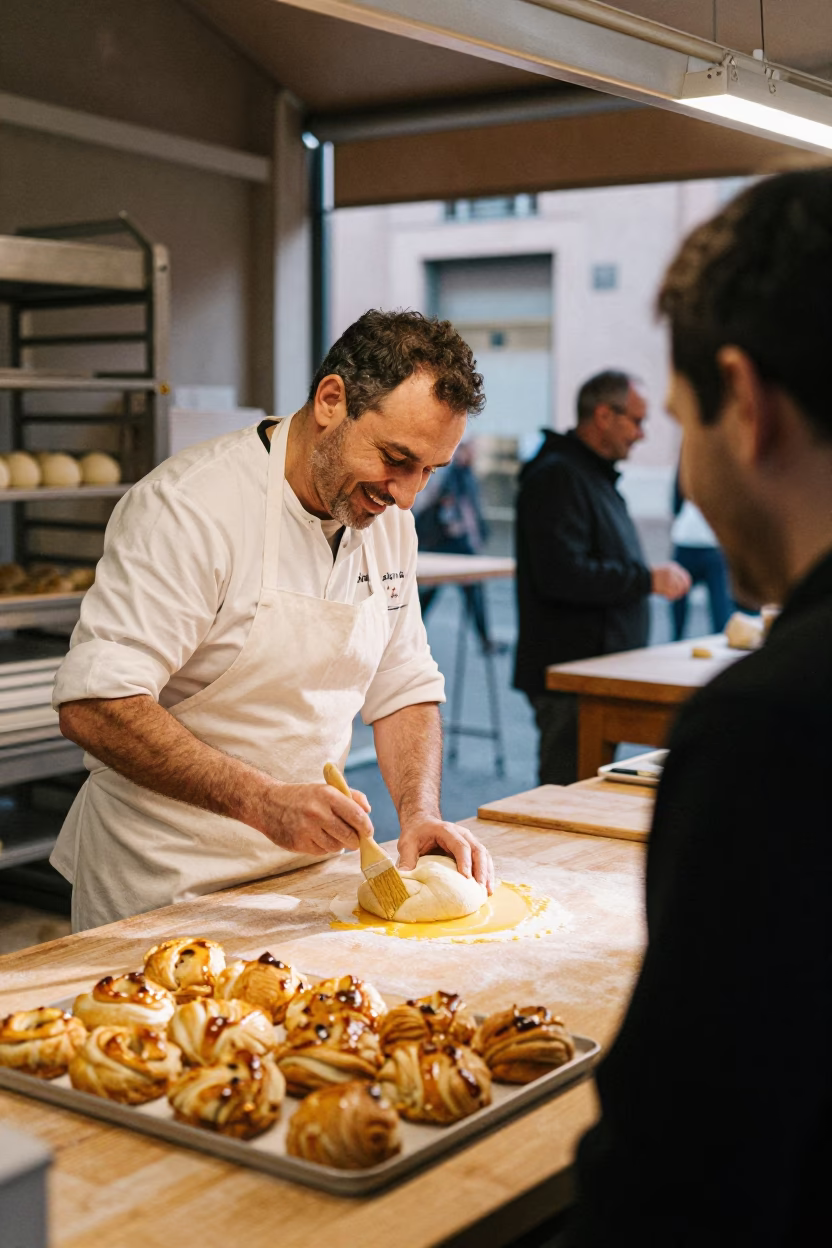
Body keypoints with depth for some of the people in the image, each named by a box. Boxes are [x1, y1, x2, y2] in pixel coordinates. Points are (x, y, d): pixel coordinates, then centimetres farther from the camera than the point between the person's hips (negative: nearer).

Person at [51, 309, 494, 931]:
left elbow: (404, 687, 11)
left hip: (304, 861, 6)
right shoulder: (191, 507, -20)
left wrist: (421, 813, -6)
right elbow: (94, 708, -26)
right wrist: (263, 802, -33)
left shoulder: (388, 517, 4)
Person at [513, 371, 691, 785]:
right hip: (569, 671, -10)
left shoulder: (596, 474, 20)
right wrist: (647, 579, -19)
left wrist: (650, 578, 16)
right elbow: (561, 575, -26)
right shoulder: (558, 476, -14)